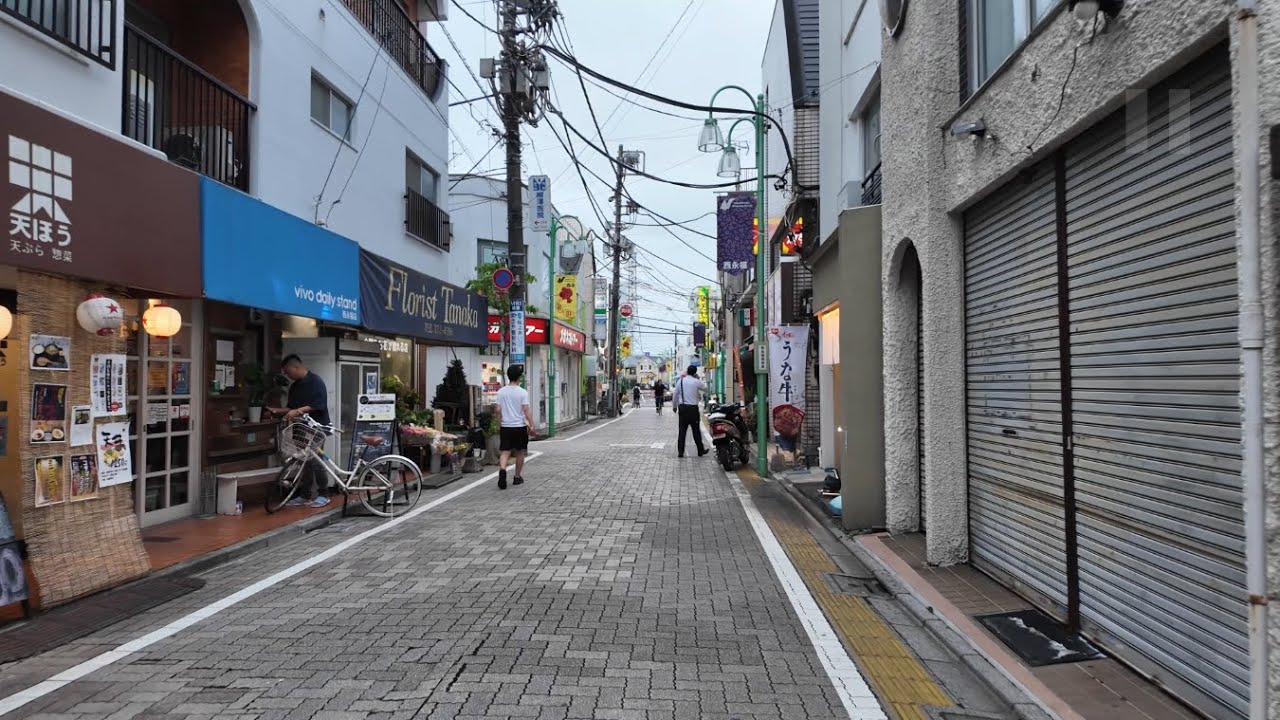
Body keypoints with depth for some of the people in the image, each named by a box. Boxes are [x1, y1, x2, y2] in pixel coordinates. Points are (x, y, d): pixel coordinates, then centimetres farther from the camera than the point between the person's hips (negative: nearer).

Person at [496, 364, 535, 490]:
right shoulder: (523, 392, -8)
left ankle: (502, 470, -24)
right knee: (520, 452, 12)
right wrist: (531, 424, -8)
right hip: (520, 426, -2)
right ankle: (518, 477, 19)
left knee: (505, 452, 2)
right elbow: (526, 410, -12)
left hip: (506, 426, 2)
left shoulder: (501, 392, 2)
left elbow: (498, 410, 3)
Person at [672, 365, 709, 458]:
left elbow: (676, 394, 7)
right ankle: (700, 450, 16)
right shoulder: (697, 382, -8)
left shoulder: (680, 381, 2)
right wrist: (699, 378, 13)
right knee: (696, 430, 7)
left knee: (682, 430, 6)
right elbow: (705, 388, 8)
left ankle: (680, 451, 5)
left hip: (682, 407, 3)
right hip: (693, 408, -3)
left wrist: (674, 406, 20)